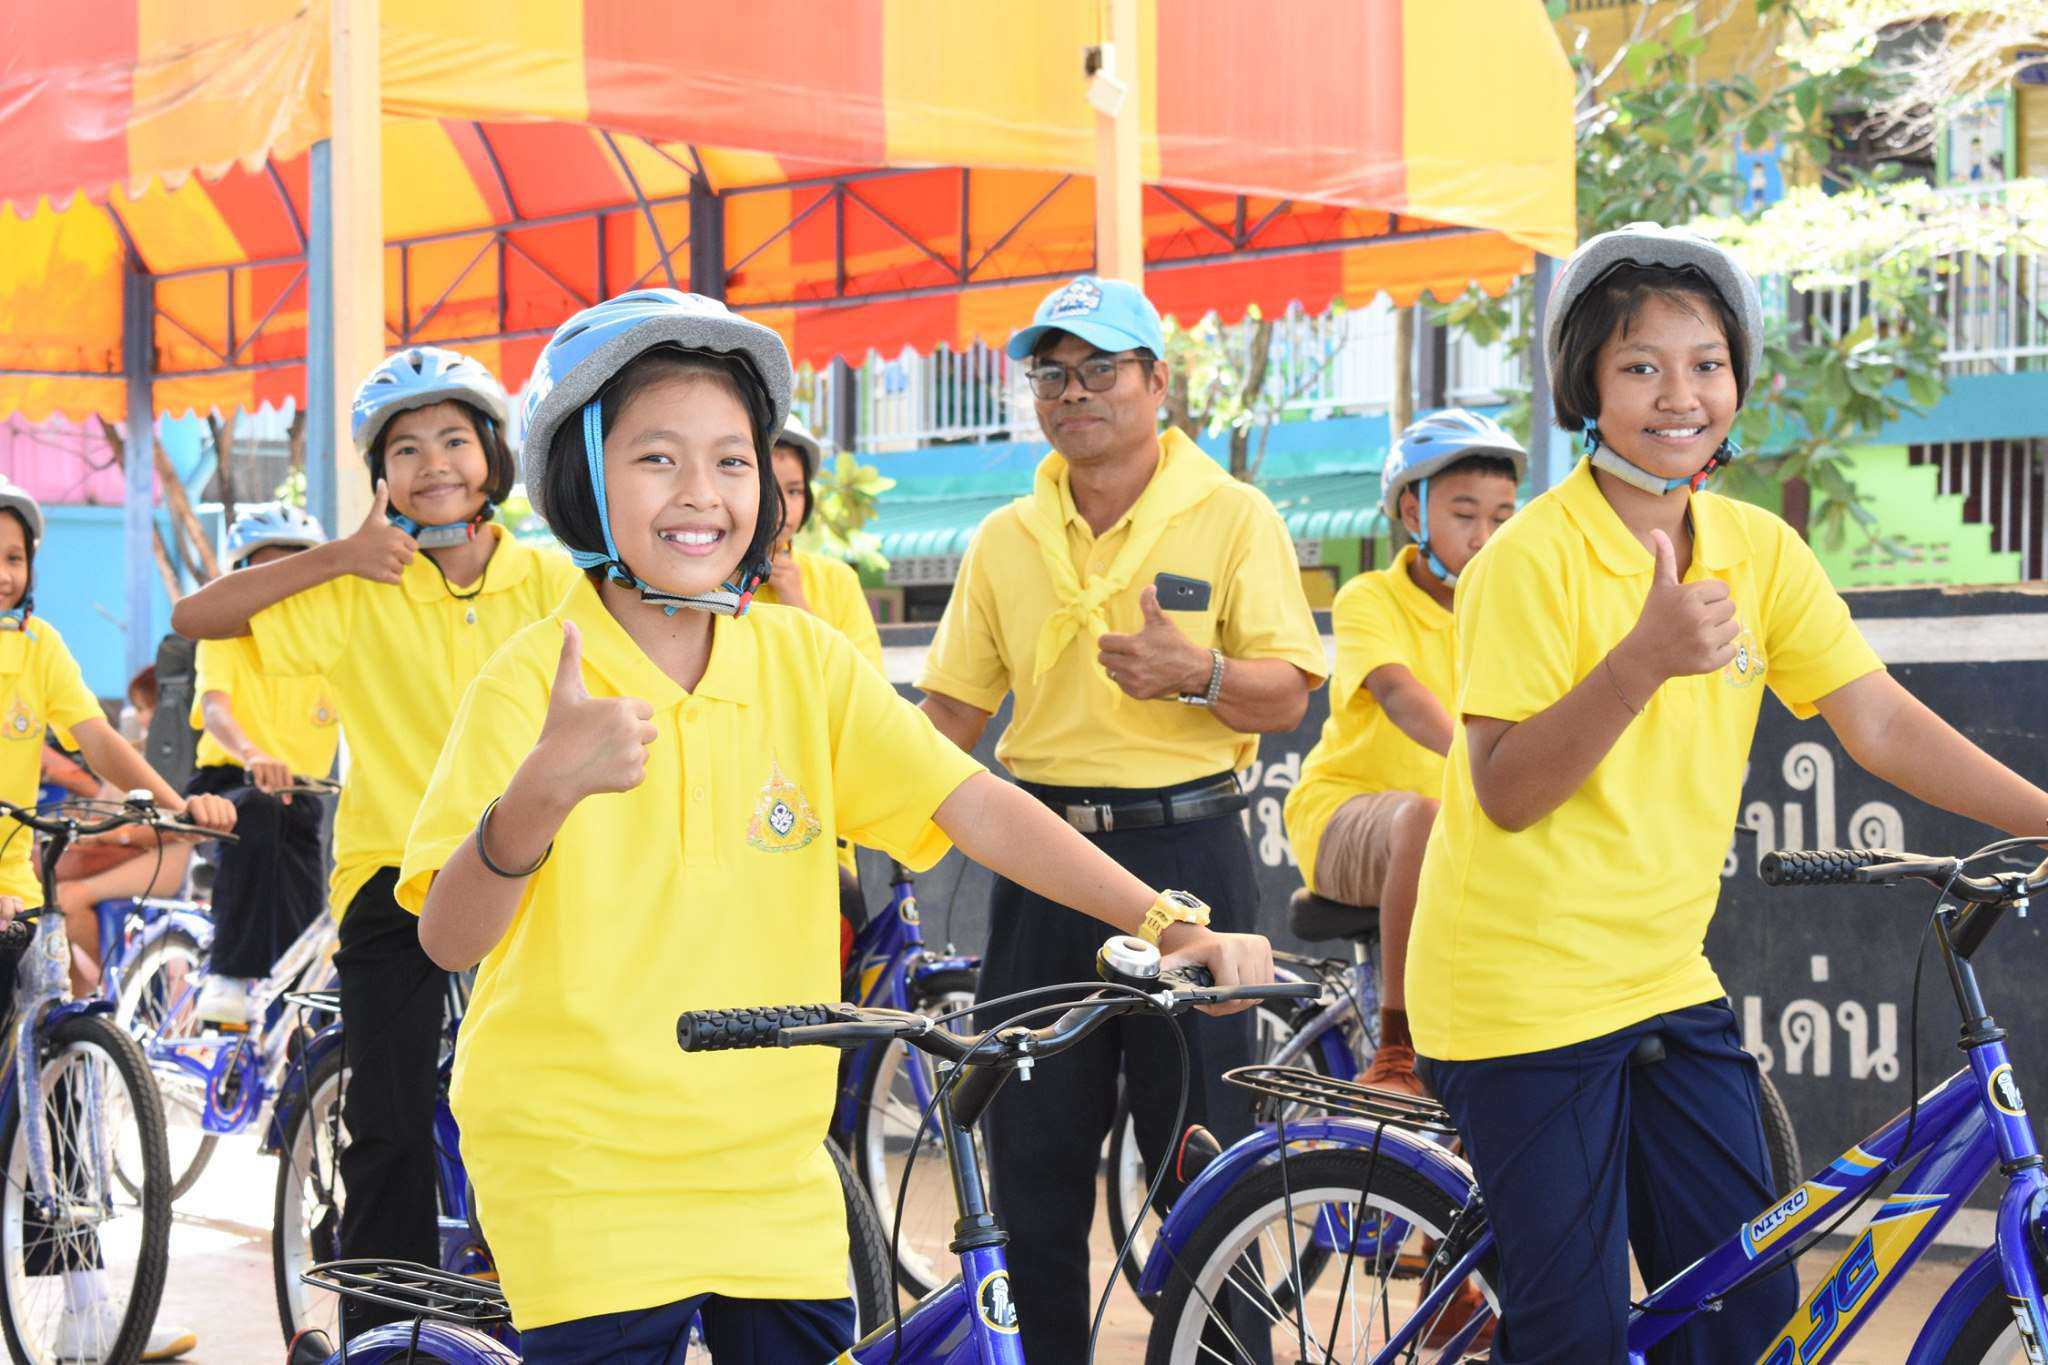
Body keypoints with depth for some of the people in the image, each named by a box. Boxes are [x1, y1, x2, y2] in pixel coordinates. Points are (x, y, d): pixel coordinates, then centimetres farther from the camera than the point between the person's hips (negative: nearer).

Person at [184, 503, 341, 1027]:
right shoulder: (225, 636, -5)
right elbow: (214, 708, -24)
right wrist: (252, 754, -46)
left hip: (299, 799, 4)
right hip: (225, 786, -3)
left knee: (300, 942, -9)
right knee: (258, 808, -38)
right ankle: (228, 978, -36)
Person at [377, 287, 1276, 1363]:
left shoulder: (802, 660, 0)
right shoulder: (534, 681, -12)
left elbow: (973, 806, -4)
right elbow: (449, 938, -21)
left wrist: (1168, 925, -14)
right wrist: (540, 795, -40)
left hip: (772, 1171, 4)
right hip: (580, 1180, -4)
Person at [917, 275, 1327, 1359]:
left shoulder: (1234, 516, 0)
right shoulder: (1005, 539, 11)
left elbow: (1285, 696, -5)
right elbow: (952, 711, 14)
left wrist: (1196, 674, -25)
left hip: (1184, 853, -3)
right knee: (1033, 1158, 7)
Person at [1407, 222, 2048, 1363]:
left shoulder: (1760, 551, 4)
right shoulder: (1533, 560, -14)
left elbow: (1879, 721, 0)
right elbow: (1506, 792, -19)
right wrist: (1645, 659, -32)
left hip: (1666, 983, 6)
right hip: (1524, 997, -6)